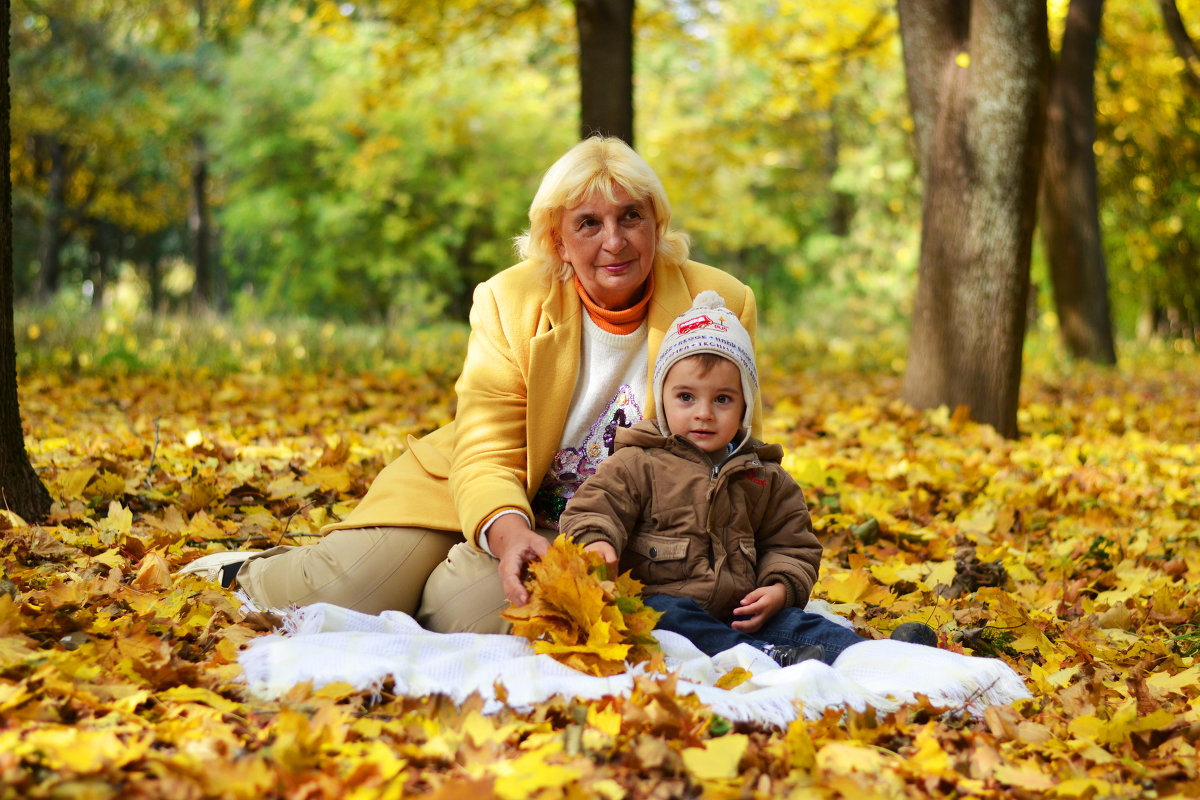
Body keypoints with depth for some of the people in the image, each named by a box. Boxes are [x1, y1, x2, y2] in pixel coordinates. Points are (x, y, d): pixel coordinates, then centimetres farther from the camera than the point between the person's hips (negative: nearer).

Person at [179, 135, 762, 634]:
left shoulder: (720, 307, -8)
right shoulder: (510, 301, -9)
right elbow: (487, 454, -13)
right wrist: (508, 533, -35)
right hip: (483, 499, 0)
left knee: (473, 609, -30)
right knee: (337, 603, -20)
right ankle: (243, 573, 15)